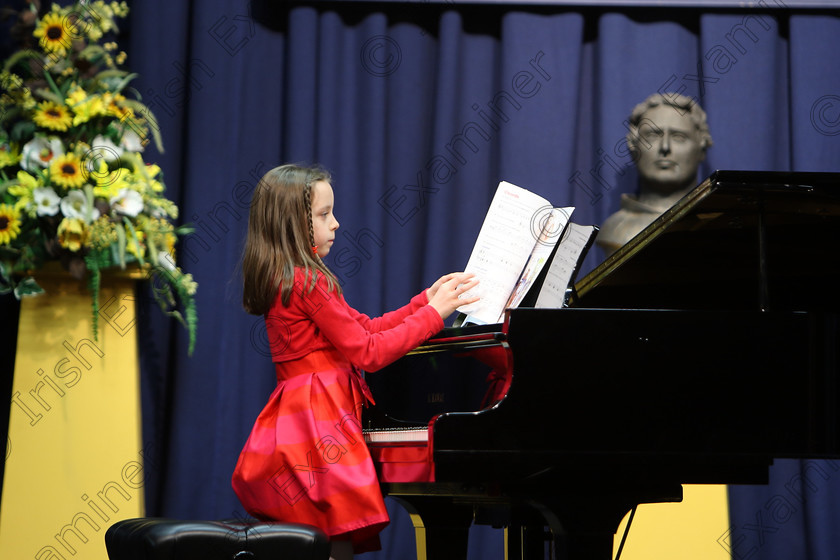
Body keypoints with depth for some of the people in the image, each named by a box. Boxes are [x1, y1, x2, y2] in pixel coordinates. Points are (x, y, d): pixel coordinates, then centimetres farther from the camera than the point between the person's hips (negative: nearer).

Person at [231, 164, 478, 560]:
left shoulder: (284, 279, 17)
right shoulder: (310, 283, -13)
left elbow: (365, 328, 19)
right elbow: (368, 353, -12)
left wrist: (425, 301, 15)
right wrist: (434, 313, -6)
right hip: (317, 425, -10)